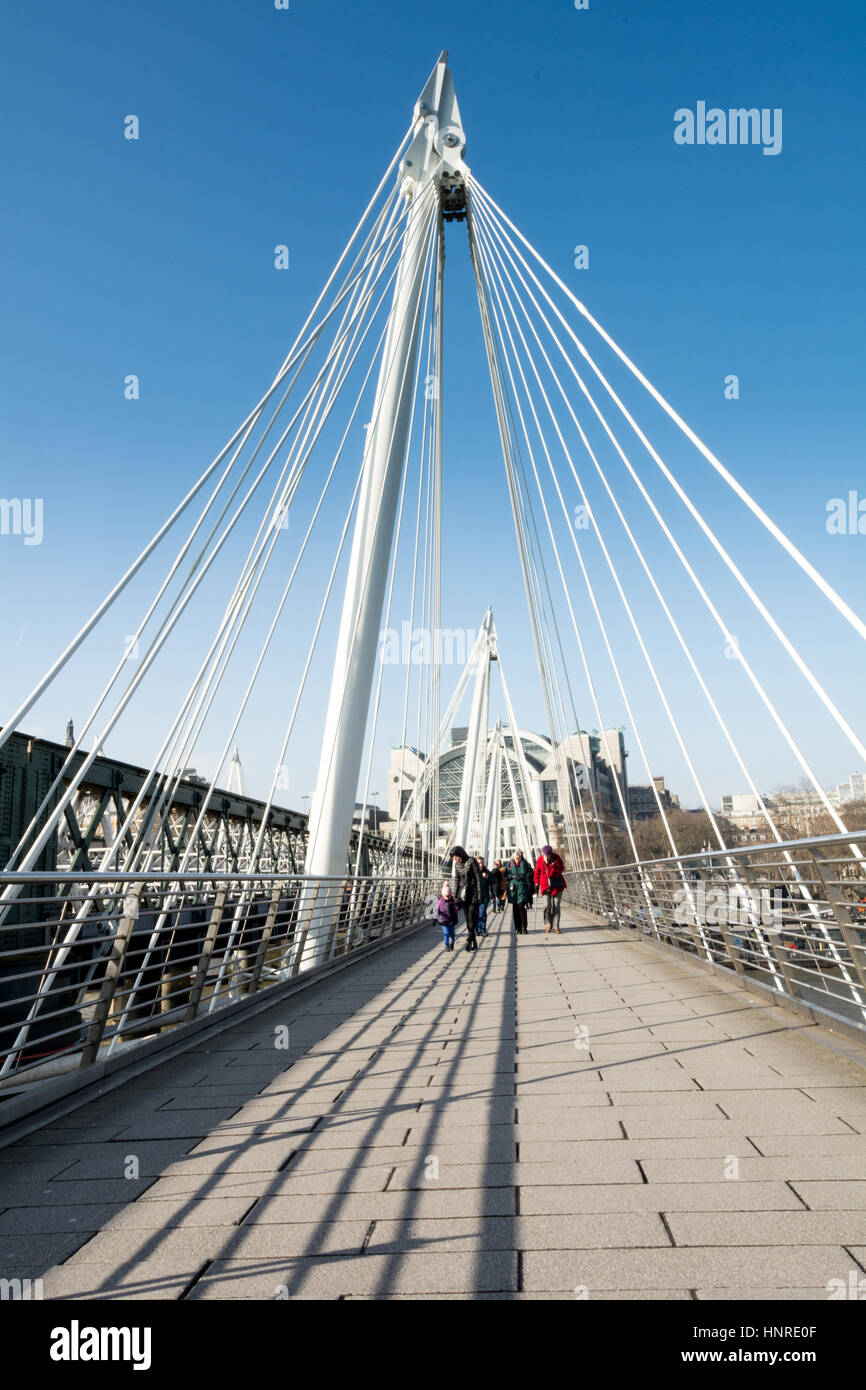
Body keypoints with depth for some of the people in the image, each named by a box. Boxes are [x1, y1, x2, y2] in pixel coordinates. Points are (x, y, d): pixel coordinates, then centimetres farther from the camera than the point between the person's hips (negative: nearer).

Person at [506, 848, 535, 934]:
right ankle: (518, 929, 14)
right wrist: (513, 876, -11)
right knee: (515, 909, 5)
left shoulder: (525, 864, 2)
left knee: (521, 907, -12)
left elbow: (529, 875, 7)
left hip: (522, 888, -2)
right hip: (513, 888, 2)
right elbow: (506, 875, 6)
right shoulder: (510, 863, 4)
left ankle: (524, 928, -2)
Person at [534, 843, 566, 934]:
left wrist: (554, 863, -22)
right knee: (548, 906, -8)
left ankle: (556, 926, 13)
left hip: (557, 886, 0)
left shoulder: (556, 857, -6)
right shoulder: (540, 859, -4)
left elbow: (561, 869, -7)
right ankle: (549, 924, 15)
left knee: (556, 906, 2)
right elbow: (537, 872, 7)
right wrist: (537, 884, 8)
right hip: (545, 886, 0)